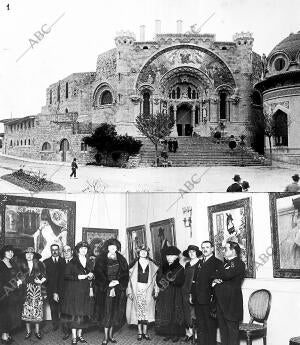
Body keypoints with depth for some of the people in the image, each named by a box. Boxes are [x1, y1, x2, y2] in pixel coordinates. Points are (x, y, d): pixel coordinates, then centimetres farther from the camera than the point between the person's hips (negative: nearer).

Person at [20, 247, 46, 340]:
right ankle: (28, 331, 11)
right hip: (26, 290, 1)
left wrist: (41, 281, -12)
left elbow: (44, 275, 5)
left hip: (37, 290, -1)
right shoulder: (22, 265, 5)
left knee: (37, 310, 1)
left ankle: (37, 331, 11)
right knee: (26, 311, -1)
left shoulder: (39, 264, 3)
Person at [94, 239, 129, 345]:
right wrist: (108, 284, -15)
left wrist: (118, 282, -11)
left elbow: (125, 274, 4)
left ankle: (111, 334, 20)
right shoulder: (101, 259, -1)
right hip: (105, 289, -3)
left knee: (115, 312, 6)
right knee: (106, 312, -2)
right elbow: (98, 274, -7)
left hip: (118, 290, 3)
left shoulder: (121, 260, 9)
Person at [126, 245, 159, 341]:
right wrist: (130, 291, -4)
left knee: (147, 311, 1)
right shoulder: (135, 264, 3)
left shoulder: (151, 265, 7)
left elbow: (155, 278, 7)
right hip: (137, 290, -1)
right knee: (138, 310, 0)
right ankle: (139, 332, 7)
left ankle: (145, 332, 9)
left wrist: (156, 290, 0)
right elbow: (130, 278, 2)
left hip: (148, 290, 1)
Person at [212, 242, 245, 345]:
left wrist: (218, 277, -4)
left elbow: (228, 275, -23)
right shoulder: (225, 263, 19)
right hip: (220, 300, 8)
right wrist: (215, 281, -6)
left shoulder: (239, 263, -8)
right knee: (223, 328, 13)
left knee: (232, 328, -2)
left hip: (231, 301, -8)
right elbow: (215, 277, 17)